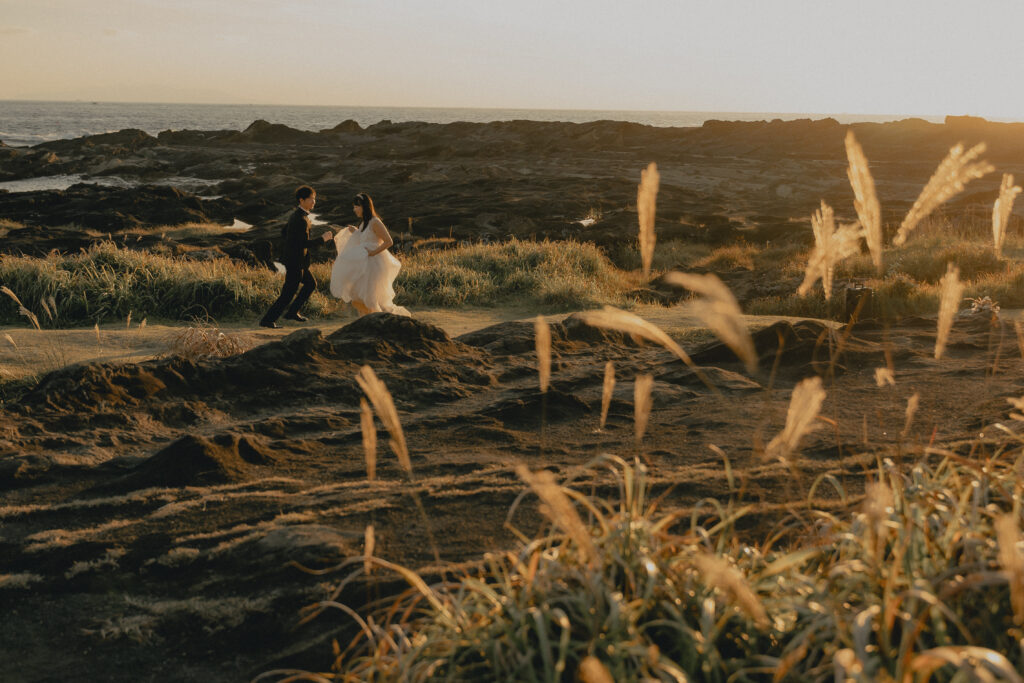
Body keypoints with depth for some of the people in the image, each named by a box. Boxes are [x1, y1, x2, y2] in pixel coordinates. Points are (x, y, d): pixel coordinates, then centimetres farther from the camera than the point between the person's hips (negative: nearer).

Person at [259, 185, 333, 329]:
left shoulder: (297, 215, 8)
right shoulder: (301, 220, -25)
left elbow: (284, 231, 19)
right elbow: (305, 243, -27)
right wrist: (322, 239, -17)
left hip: (293, 258, 10)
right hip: (295, 262, -10)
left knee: (311, 284, 21)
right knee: (288, 294, -2)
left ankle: (292, 312, 26)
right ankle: (267, 320, 4)